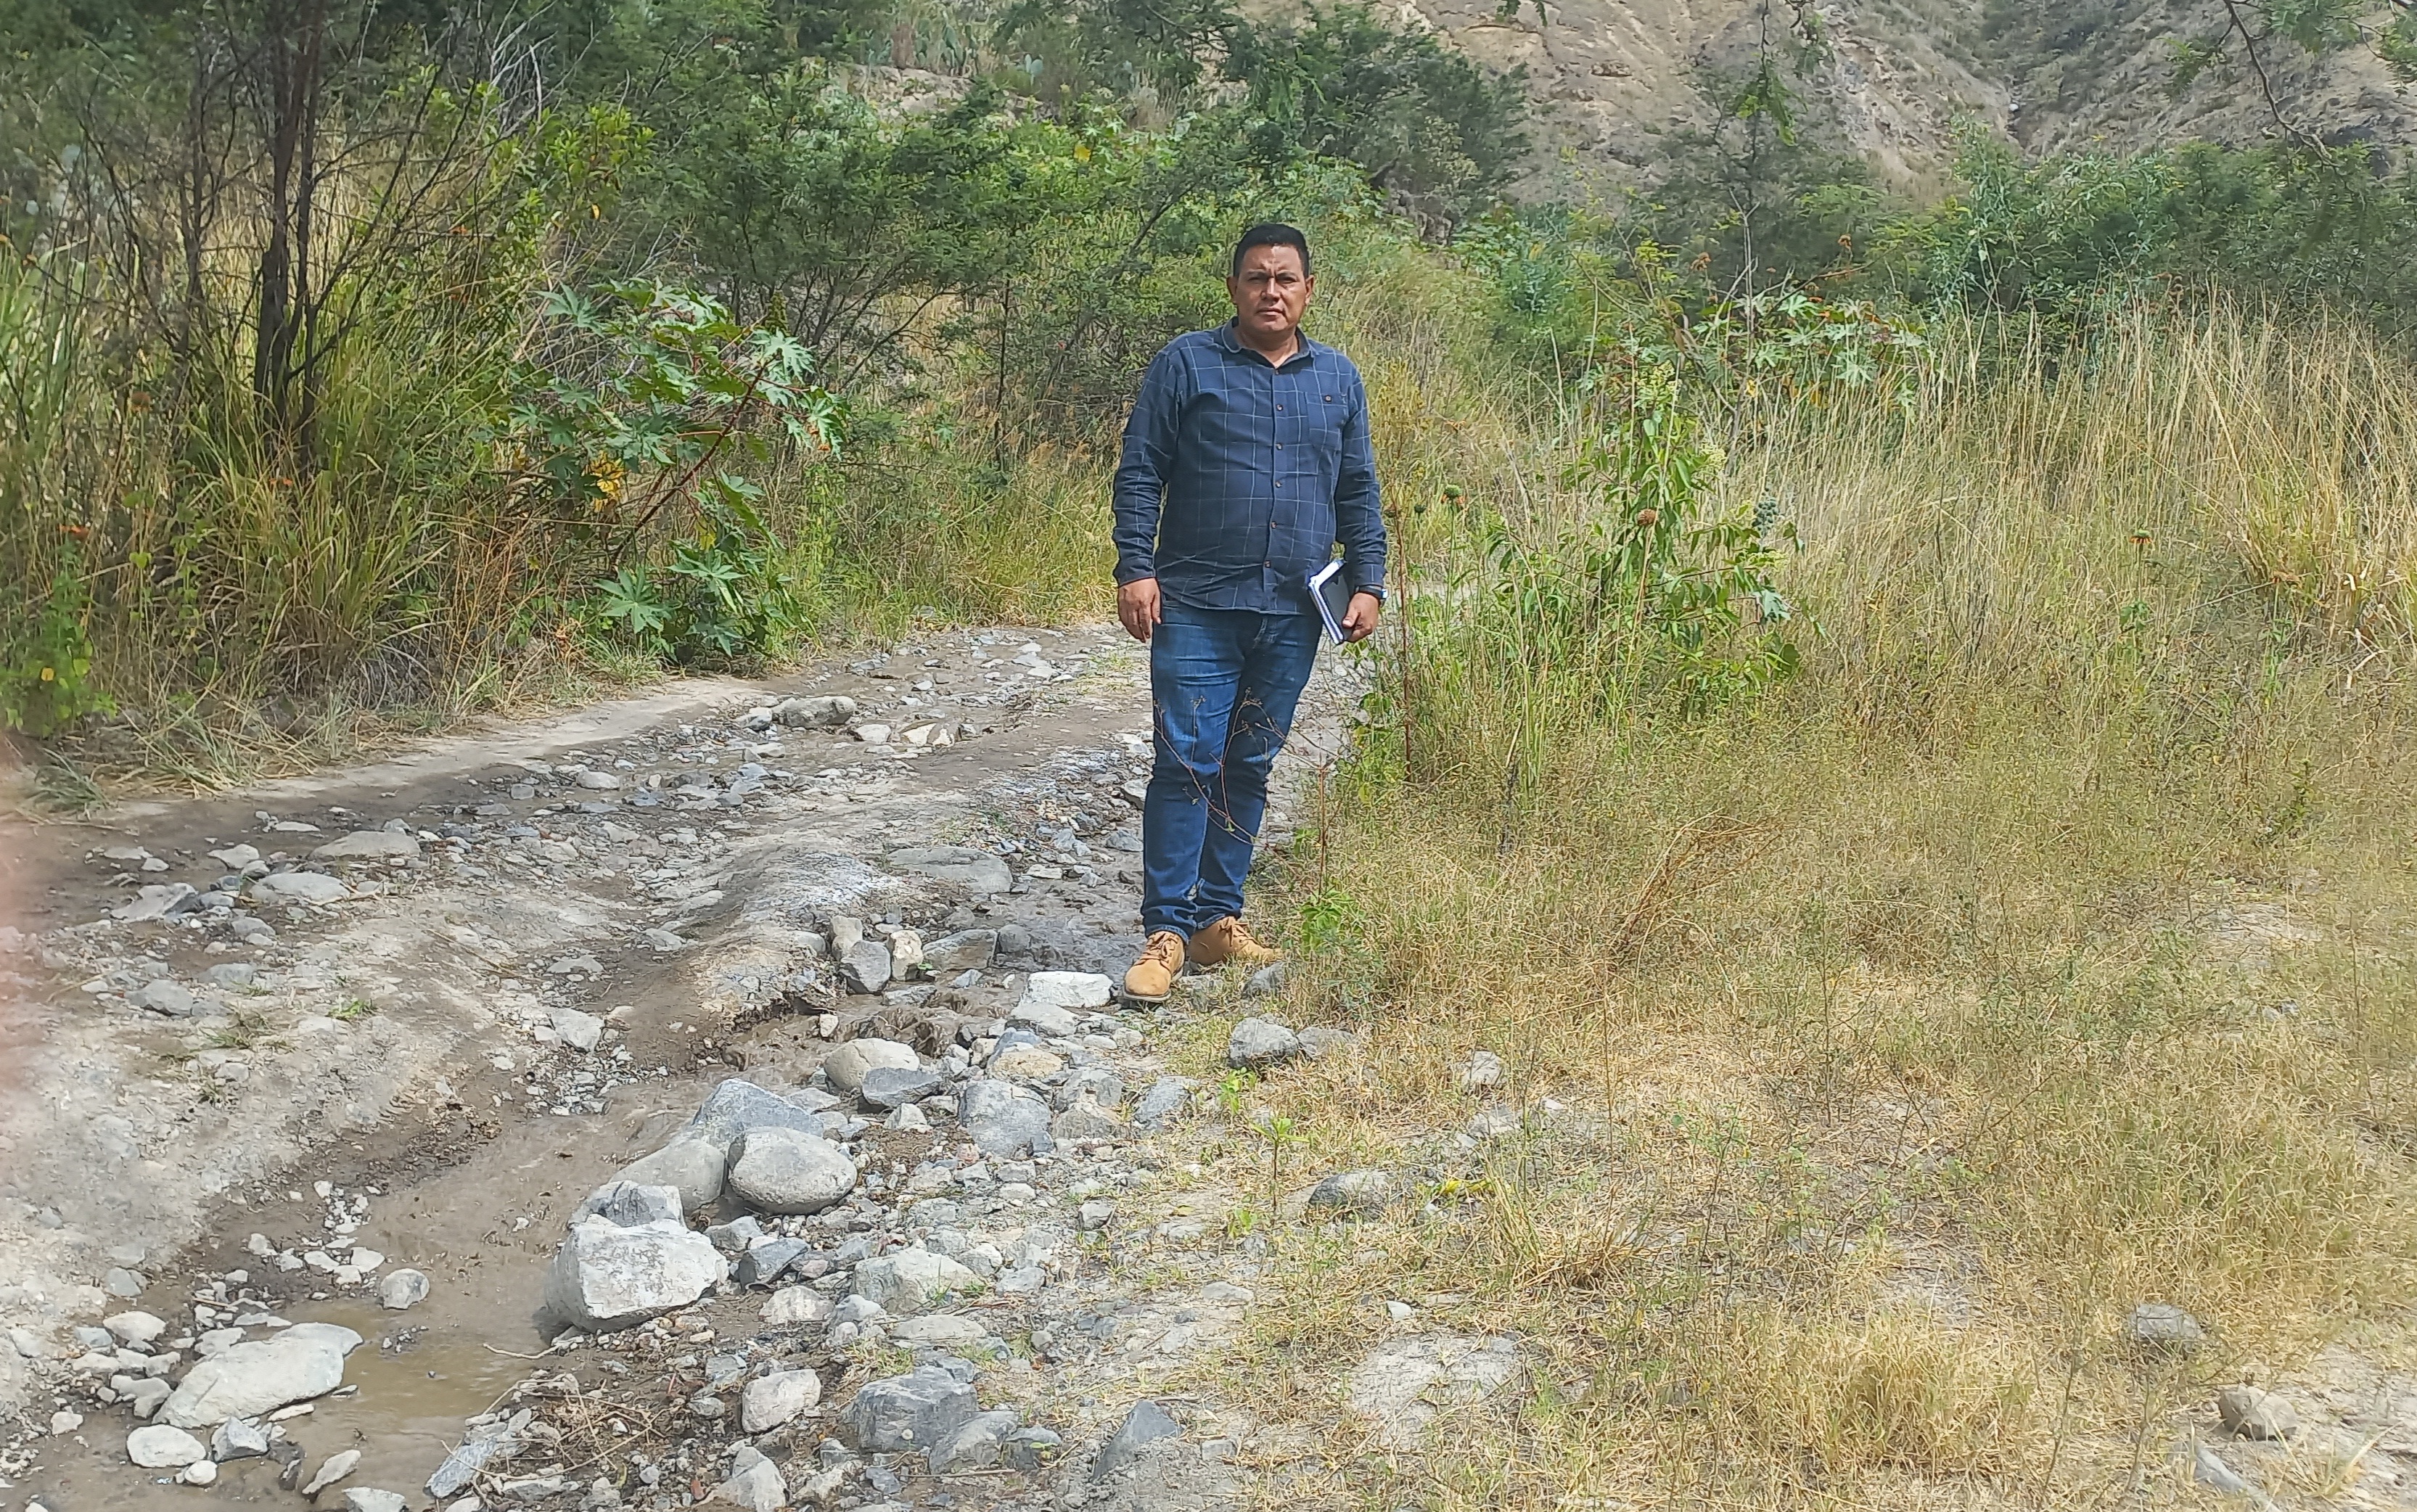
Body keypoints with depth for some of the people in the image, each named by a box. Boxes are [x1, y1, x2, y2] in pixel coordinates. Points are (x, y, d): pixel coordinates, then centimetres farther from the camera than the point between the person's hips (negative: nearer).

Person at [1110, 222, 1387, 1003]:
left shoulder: (1338, 378, 12)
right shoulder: (1186, 364, 1)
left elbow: (1358, 492, 16)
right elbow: (1140, 472, -1)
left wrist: (1367, 583, 8)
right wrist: (1135, 569, -10)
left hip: (1293, 614, 4)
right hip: (1197, 607, -4)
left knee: (1249, 767, 10)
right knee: (1186, 763, -8)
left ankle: (1219, 918, 19)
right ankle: (1166, 932, -3)